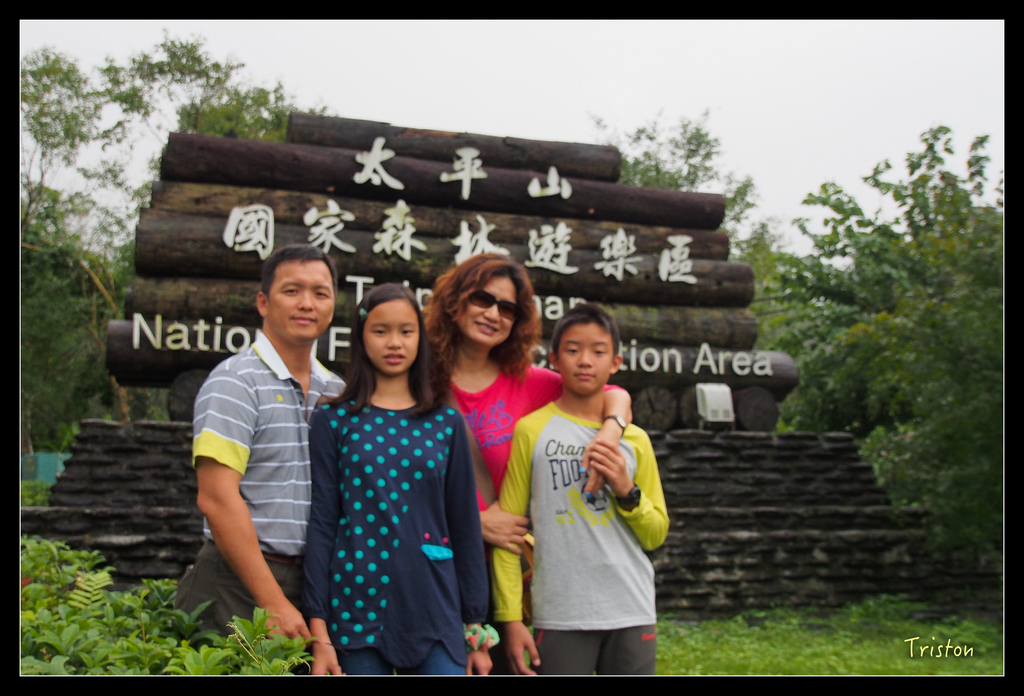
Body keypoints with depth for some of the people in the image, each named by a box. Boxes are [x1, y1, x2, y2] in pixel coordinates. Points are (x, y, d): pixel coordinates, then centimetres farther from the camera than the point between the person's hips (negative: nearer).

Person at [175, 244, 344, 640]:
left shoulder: (336, 392, 12)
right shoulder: (235, 381, -8)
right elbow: (217, 499, -16)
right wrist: (273, 603, -17)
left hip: (315, 581, 6)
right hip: (241, 587, -6)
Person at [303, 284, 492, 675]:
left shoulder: (446, 423, 8)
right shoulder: (334, 422, 3)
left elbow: (465, 525, 9)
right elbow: (322, 523, 1)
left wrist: (476, 623, 8)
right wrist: (318, 630, -4)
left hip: (434, 614, 2)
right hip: (357, 610, -1)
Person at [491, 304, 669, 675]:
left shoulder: (634, 440, 10)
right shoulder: (532, 431, 0)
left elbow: (656, 534, 12)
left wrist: (626, 490, -6)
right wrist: (510, 617, -5)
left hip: (632, 613, 3)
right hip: (560, 616, -3)